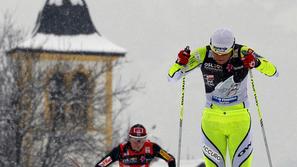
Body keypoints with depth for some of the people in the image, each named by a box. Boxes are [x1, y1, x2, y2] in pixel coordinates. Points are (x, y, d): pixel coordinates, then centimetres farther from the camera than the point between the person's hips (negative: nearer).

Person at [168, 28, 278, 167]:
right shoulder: (203, 55, -14)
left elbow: (273, 71, -19)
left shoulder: (243, 54, -17)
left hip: (239, 118, -1)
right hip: (212, 118, 1)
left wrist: (257, 63, -39)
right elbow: (172, 76, -9)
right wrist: (180, 63, -31)